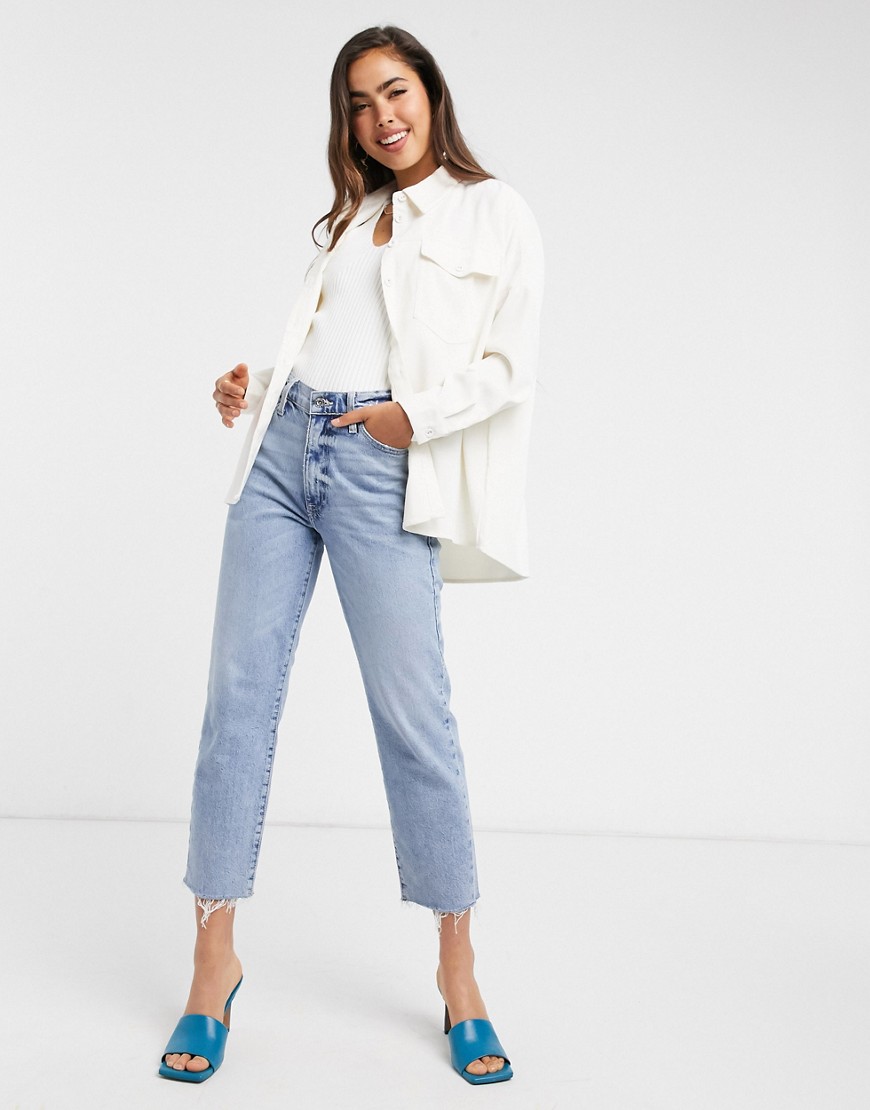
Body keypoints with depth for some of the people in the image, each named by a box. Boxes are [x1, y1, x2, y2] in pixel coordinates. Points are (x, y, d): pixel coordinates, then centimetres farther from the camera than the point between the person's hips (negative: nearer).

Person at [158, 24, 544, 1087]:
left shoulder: (495, 214, 8)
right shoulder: (347, 216, 23)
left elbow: (508, 367, 0)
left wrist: (412, 416, -11)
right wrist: (252, 386, 5)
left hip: (380, 469, -5)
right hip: (281, 449, 5)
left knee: (413, 711, -5)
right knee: (238, 690, 0)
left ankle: (457, 968, 11)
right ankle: (214, 957, 11)